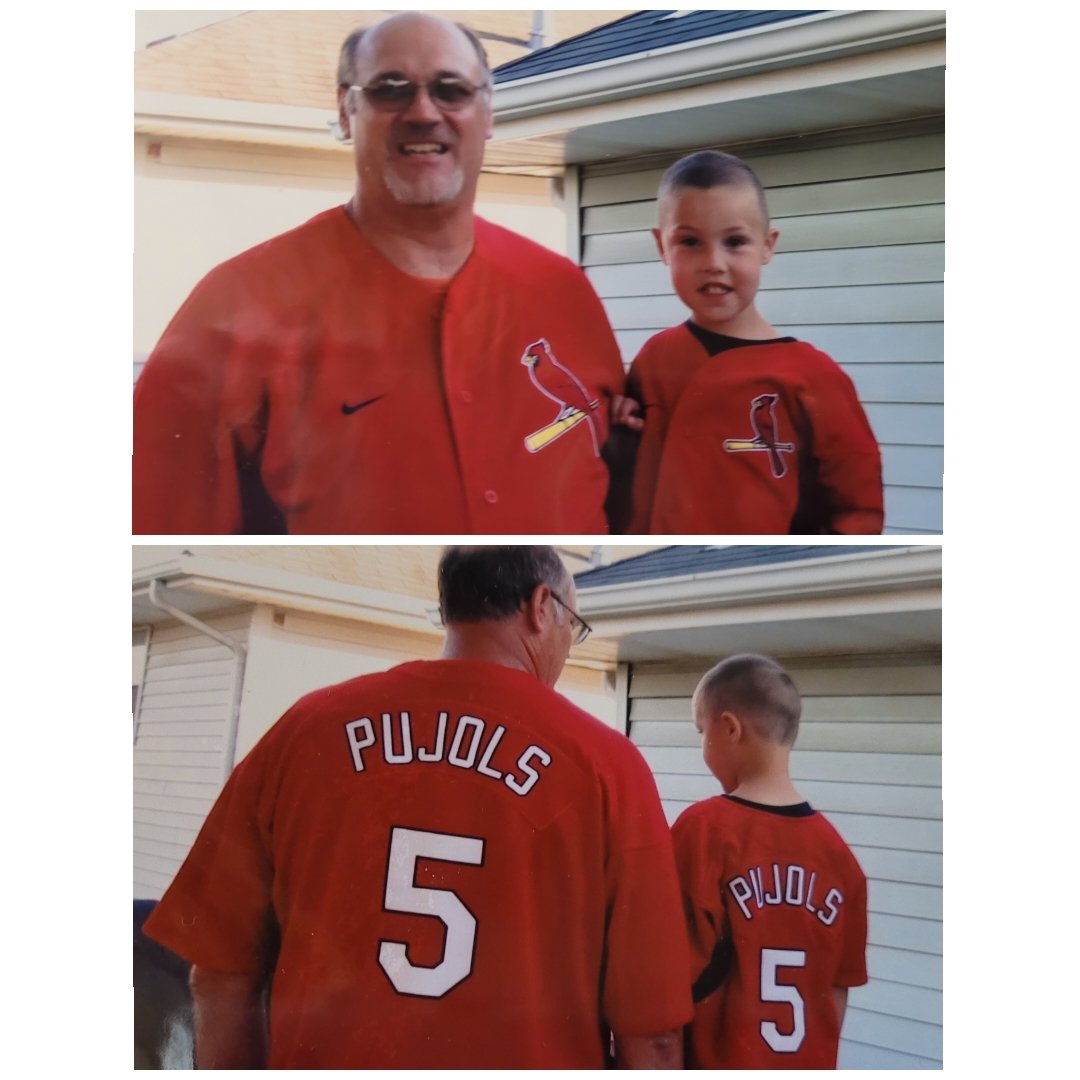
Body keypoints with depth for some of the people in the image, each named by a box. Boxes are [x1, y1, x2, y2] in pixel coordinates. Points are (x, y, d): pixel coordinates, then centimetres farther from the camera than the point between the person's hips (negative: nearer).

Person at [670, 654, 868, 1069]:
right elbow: (837, 990, 6)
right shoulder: (836, 849, 0)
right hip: (806, 1068, 5)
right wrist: (811, 1062, 17)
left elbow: (679, 975, -15)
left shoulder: (704, 827, -15)